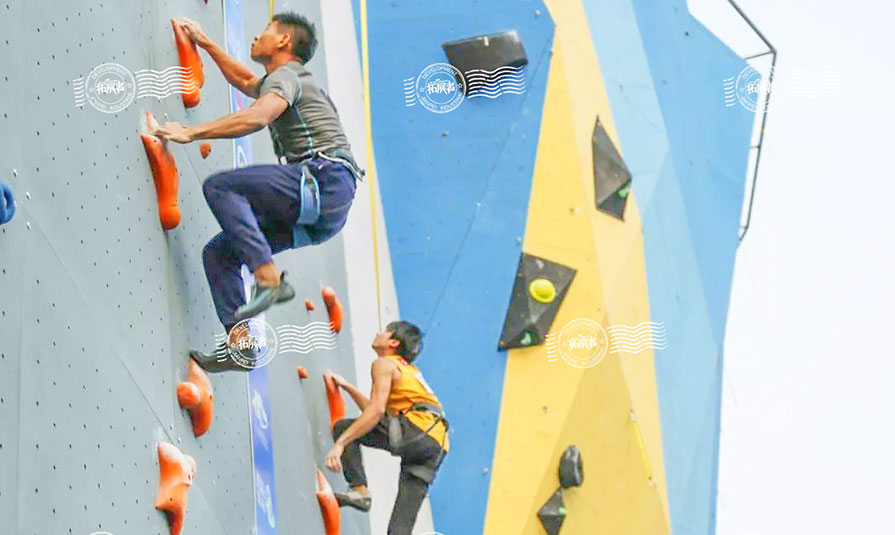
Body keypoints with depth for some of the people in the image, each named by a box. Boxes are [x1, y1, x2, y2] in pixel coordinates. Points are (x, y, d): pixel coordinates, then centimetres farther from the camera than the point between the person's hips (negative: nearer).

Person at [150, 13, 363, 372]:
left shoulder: (285, 76, -2)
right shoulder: (289, 79, 29)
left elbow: (257, 117, -23)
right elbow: (245, 81, 50)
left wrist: (191, 133, -25)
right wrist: (205, 43, 47)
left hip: (325, 180, -10)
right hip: (321, 210, 10)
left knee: (220, 186, -22)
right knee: (219, 252, 5)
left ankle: (269, 279, -30)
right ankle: (238, 343, -4)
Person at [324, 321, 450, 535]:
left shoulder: (384, 364, 5)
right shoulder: (407, 370, 32)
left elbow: (376, 412, -10)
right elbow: (378, 412, 34)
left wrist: (340, 444, -13)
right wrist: (347, 387, 37)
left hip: (416, 431, -8)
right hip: (437, 447, 8)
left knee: (342, 428, 2)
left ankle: (359, 490, -10)